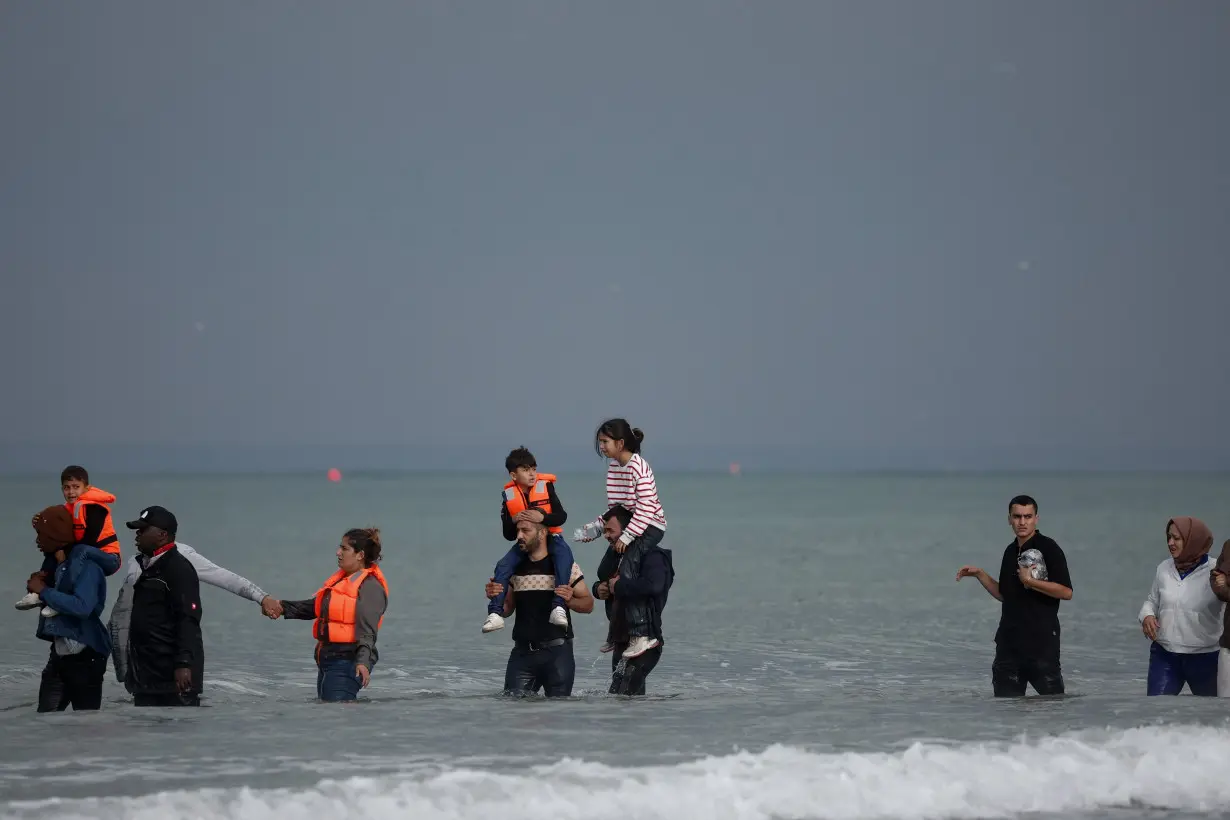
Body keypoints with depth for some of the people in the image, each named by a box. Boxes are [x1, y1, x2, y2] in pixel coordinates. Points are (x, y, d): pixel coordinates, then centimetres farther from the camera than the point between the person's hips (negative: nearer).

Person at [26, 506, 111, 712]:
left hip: (85, 657, -9)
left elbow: (82, 607, -27)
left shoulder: (85, 564, -15)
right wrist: (38, 585, 5)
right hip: (60, 654, 9)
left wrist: (44, 591, -18)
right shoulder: (58, 565, 13)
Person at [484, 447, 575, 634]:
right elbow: (508, 535, 0)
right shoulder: (508, 495, -2)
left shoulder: (545, 486, -8)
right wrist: (514, 521, -22)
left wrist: (542, 517, -33)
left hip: (550, 537, -3)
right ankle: (495, 613, -20)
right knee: (503, 567, -19)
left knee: (564, 554, -34)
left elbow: (561, 516, -15)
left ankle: (558, 606, -42)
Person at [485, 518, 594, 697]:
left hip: (557, 650, -3)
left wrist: (570, 600, -18)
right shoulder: (515, 568, 11)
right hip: (522, 652, 3)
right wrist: (494, 598, -3)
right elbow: (507, 610, 18)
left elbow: (588, 604, 2)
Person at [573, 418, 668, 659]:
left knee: (627, 572, -23)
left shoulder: (639, 468, -19)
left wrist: (627, 535, -26)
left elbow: (646, 507, -23)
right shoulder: (613, 467, 8)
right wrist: (596, 527, 6)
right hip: (626, 525, 9)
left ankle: (641, 635, -26)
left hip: (650, 526, -9)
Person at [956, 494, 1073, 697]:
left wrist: (1030, 581, -18)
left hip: (1042, 639, -7)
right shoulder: (1011, 551, 16)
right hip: (1009, 638, 7)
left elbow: (1066, 592, -15)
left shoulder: (1048, 548, -7)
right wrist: (980, 575, 17)